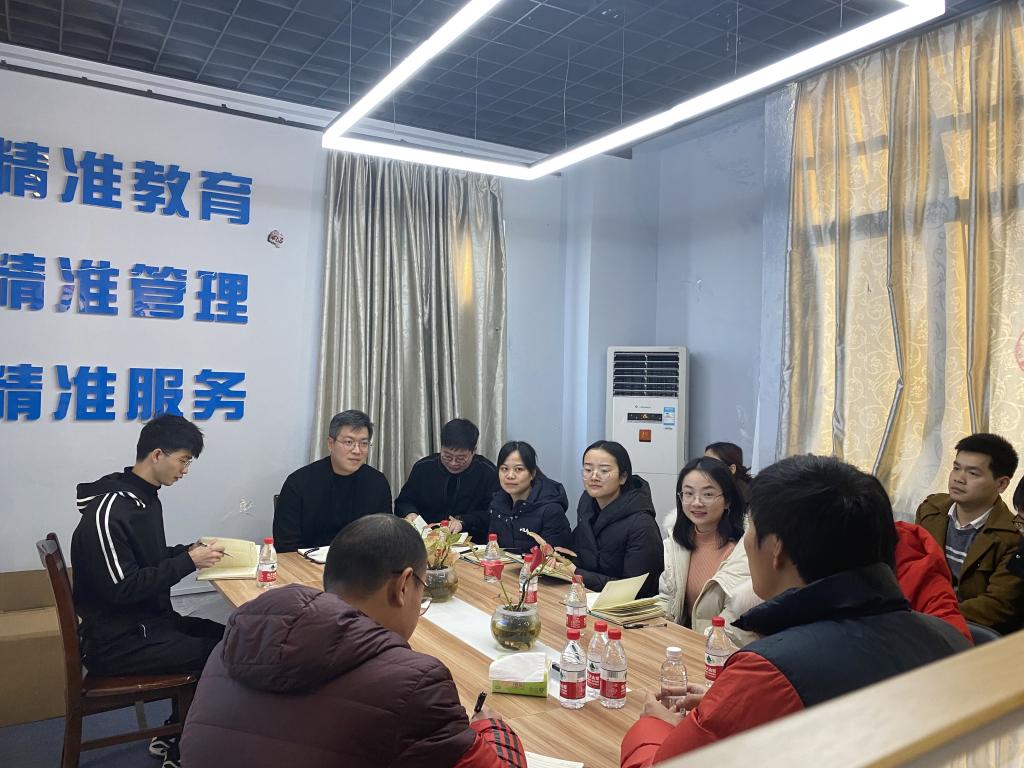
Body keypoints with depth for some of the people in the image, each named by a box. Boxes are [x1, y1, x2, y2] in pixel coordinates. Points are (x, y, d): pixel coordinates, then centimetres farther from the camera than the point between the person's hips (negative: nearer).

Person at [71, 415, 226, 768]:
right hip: (117, 642, -10)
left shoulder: (145, 497, 7)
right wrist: (188, 562, -20)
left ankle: (172, 737, 17)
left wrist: (188, 550, 3)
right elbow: (121, 589, -25)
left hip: (148, 621, 10)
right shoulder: (109, 511, -23)